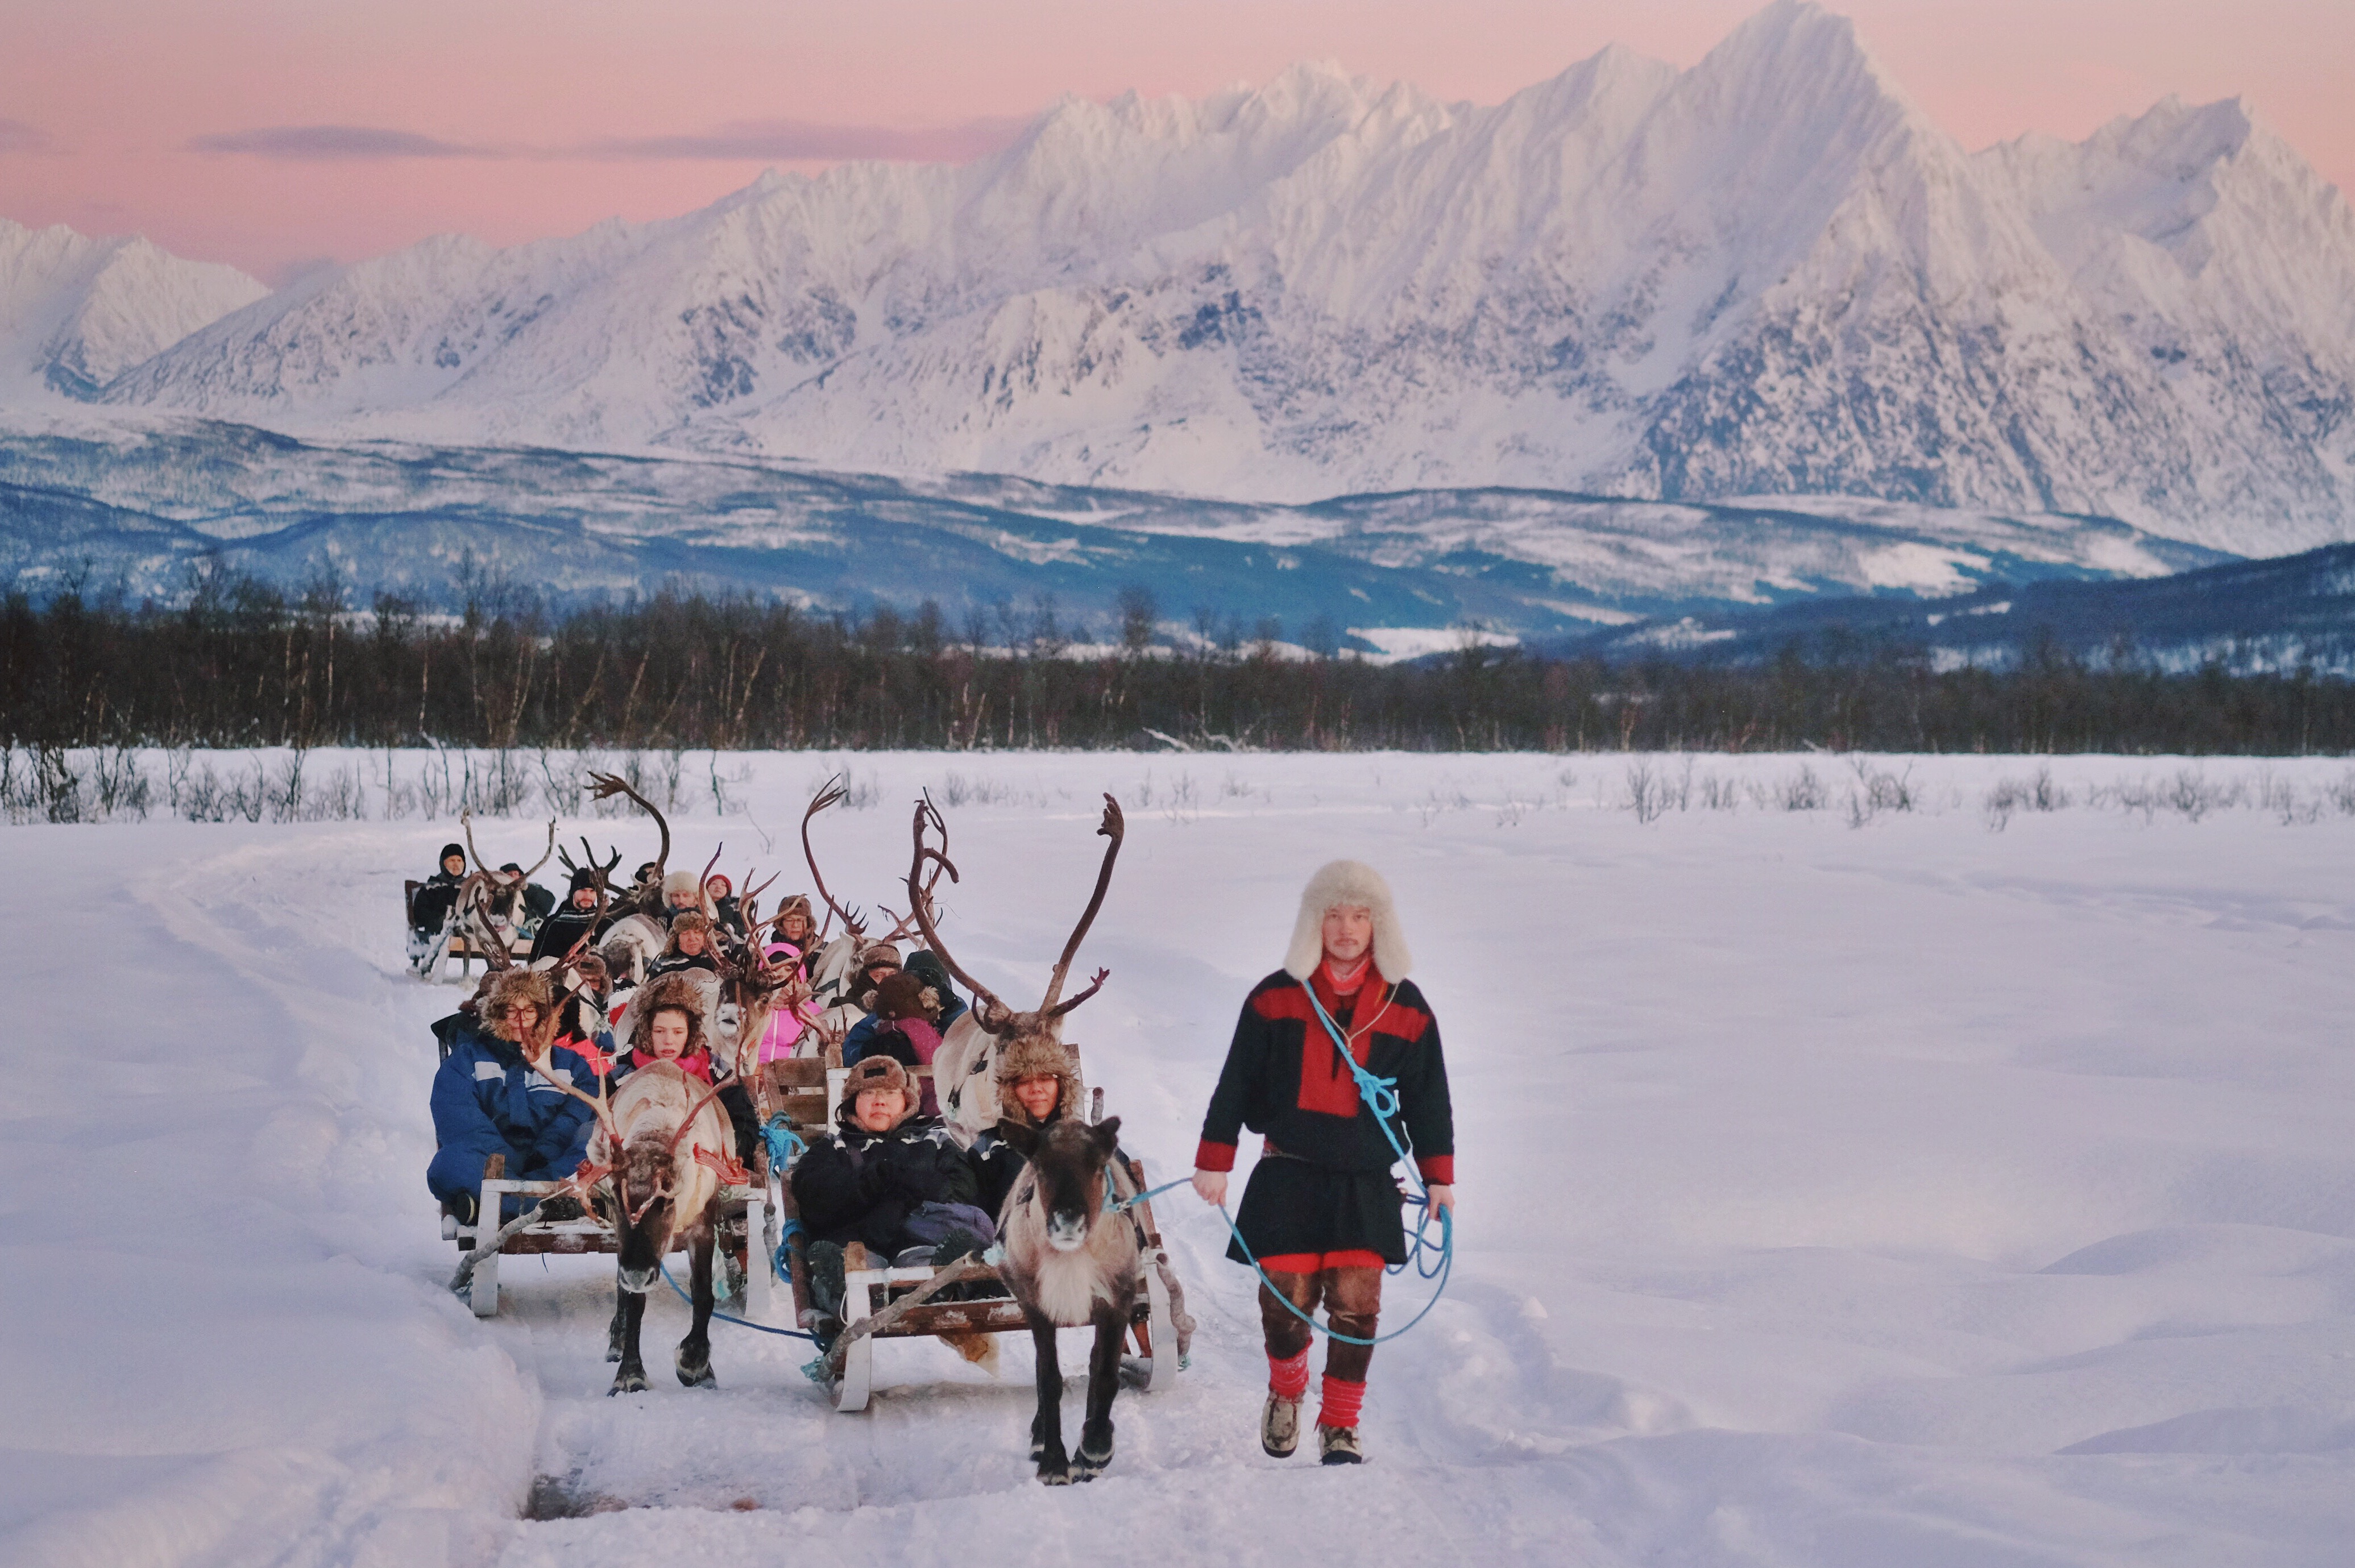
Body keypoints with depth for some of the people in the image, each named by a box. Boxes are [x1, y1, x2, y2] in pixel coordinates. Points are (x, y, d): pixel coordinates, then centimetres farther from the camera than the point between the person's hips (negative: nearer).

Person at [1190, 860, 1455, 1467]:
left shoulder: (1405, 1009, 5)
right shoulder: (1276, 998, 2)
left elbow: (1428, 1100, 11)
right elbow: (1236, 1085, 5)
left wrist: (1438, 1178, 8)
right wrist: (1214, 1162, 3)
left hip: (1366, 1182, 1)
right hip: (1289, 1176, 0)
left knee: (1356, 1307, -9)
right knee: (1286, 1302, -2)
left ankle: (1340, 1427, 5)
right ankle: (1286, 1394, 28)